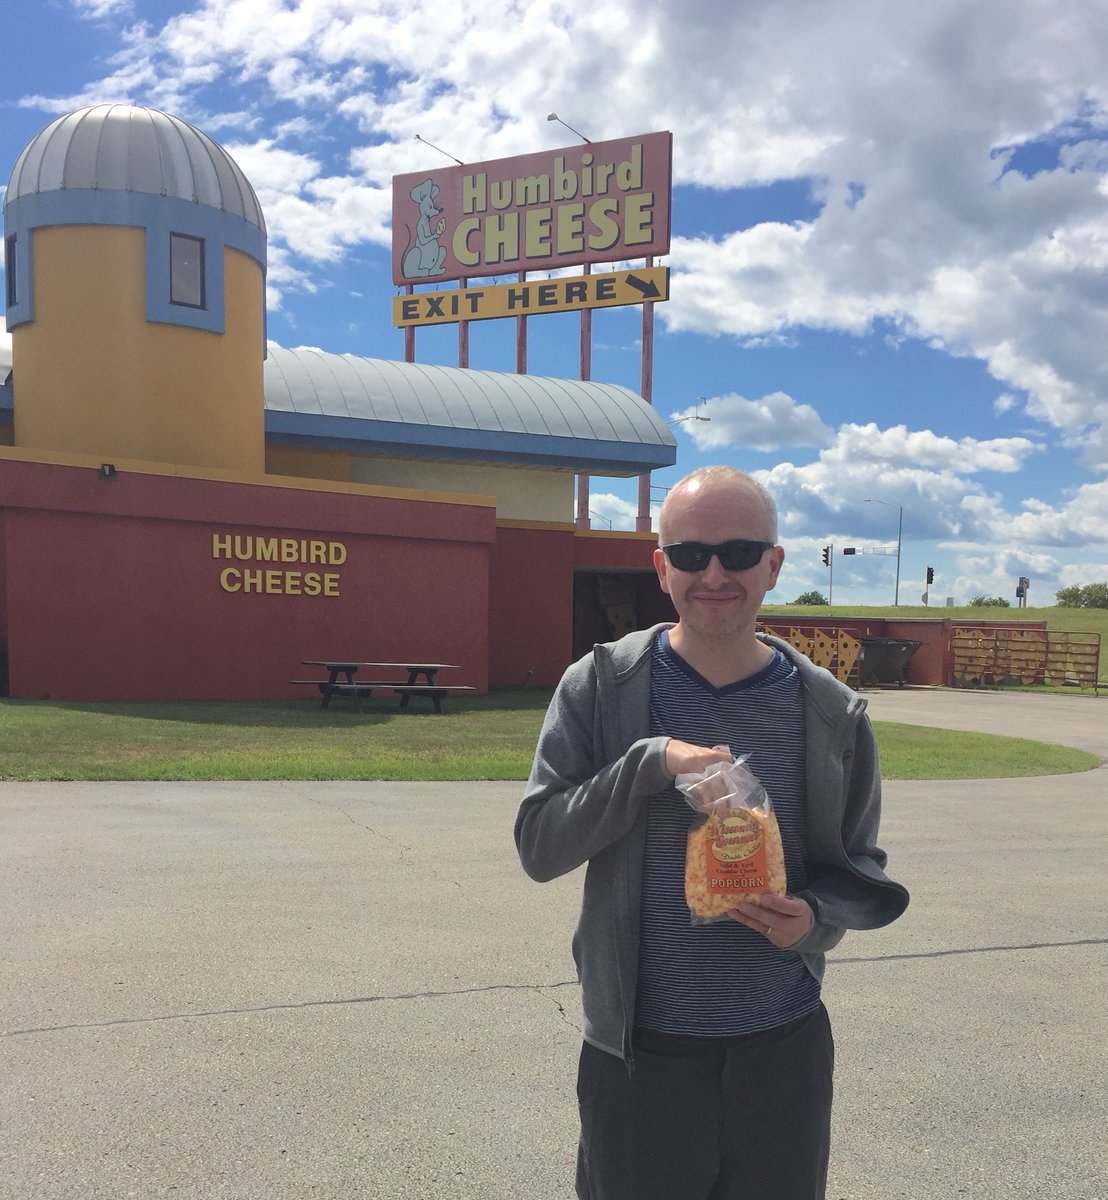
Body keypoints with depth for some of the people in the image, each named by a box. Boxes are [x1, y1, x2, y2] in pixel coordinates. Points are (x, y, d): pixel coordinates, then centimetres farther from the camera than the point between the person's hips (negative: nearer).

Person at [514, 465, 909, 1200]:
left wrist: (817, 917, -15)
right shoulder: (599, 688, -9)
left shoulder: (832, 713, -4)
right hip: (636, 1053, -1)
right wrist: (650, 764, -25)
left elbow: (858, 865, 6)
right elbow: (538, 847, -11)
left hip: (784, 1052, 2)